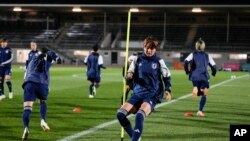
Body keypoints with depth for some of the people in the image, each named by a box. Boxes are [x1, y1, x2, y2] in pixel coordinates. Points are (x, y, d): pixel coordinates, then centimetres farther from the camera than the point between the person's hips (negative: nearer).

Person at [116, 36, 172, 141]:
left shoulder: (159, 61, 0)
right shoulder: (138, 59, 5)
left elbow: (167, 76, 11)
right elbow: (130, 73, 11)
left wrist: (168, 89, -3)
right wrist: (129, 75, -13)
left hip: (152, 95, -4)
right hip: (137, 93, 4)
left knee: (139, 116, -31)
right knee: (120, 114, -14)